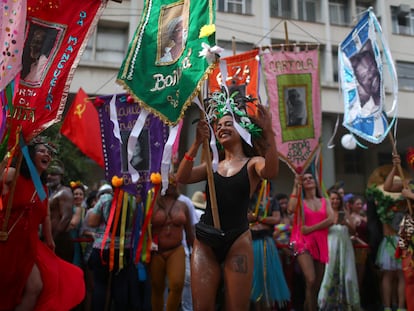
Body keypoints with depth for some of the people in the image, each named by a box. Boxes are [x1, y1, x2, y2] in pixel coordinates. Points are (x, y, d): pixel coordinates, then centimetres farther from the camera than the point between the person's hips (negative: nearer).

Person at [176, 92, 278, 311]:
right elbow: (182, 178, -4)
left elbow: (271, 172, -21)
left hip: (237, 241, -3)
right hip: (205, 241, 3)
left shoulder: (252, 163, 3)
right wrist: (197, 143, -13)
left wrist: (268, 132, -32)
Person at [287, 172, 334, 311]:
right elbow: (291, 209, -15)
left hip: (320, 243, 4)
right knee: (311, 281, -22)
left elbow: (331, 220, -1)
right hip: (302, 241, -4)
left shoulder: (325, 201, 15)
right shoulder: (300, 201, 9)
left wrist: (311, 229, -10)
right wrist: (296, 186, -6)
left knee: (318, 284, 5)